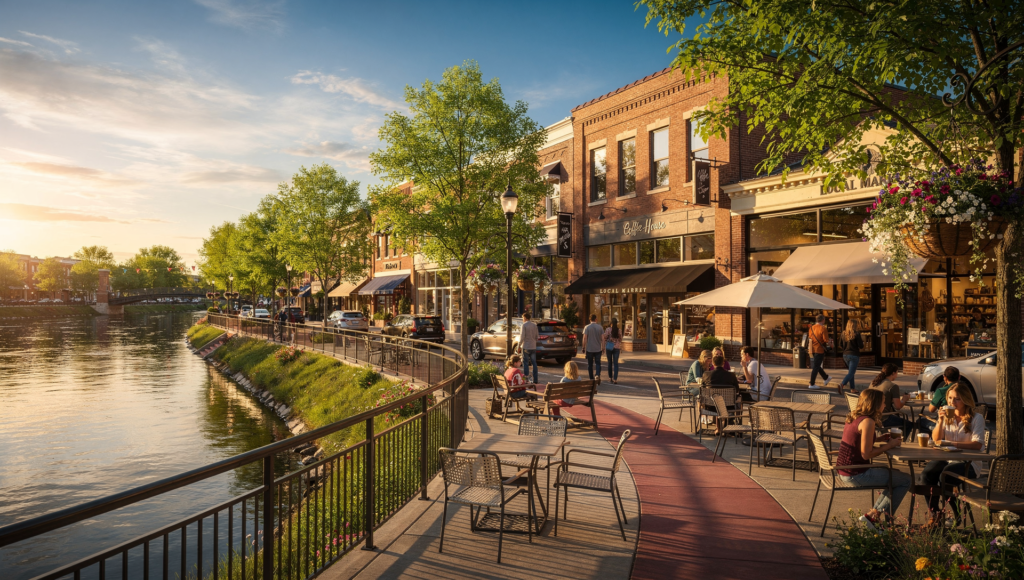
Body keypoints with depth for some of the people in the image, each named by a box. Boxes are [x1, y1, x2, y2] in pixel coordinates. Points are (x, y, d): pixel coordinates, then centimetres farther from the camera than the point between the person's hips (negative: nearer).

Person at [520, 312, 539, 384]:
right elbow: (537, 335, 10)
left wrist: (519, 344, -3)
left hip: (526, 347, -5)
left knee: (525, 363, 1)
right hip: (533, 347, 5)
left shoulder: (524, 325, -10)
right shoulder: (534, 325, 8)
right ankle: (535, 379, 8)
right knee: (534, 363, 8)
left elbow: (522, 336, -13)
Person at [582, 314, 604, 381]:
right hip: (598, 349, 1)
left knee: (590, 364, 9)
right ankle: (598, 374, -13)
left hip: (589, 349, -1)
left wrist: (584, 347, -3)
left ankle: (591, 378, 12)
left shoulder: (587, 327, -6)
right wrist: (603, 347, 6)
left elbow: (585, 338, -10)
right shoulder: (600, 327, -1)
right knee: (598, 363, 10)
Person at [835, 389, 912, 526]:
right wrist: (889, 445, -8)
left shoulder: (853, 417, 9)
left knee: (893, 477, 24)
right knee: (905, 481, 4)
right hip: (856, 475, -9)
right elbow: (866, 454, -20)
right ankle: (873, 516, 7)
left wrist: (881, 439, 11)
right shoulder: (868, 422, -18)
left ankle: (873, 513, 20)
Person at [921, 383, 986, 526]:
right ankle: (934, 514, -13)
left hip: (969, 462, -4)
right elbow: (936, 439, 4)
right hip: (947, 458, 4)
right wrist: (940, 421, -10)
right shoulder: (947, 415, 11)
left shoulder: (977, 418, -3)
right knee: (926, 474, -25)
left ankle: (956, 515, -10)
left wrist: (951, 443, -26)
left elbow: (977, 445, -16)